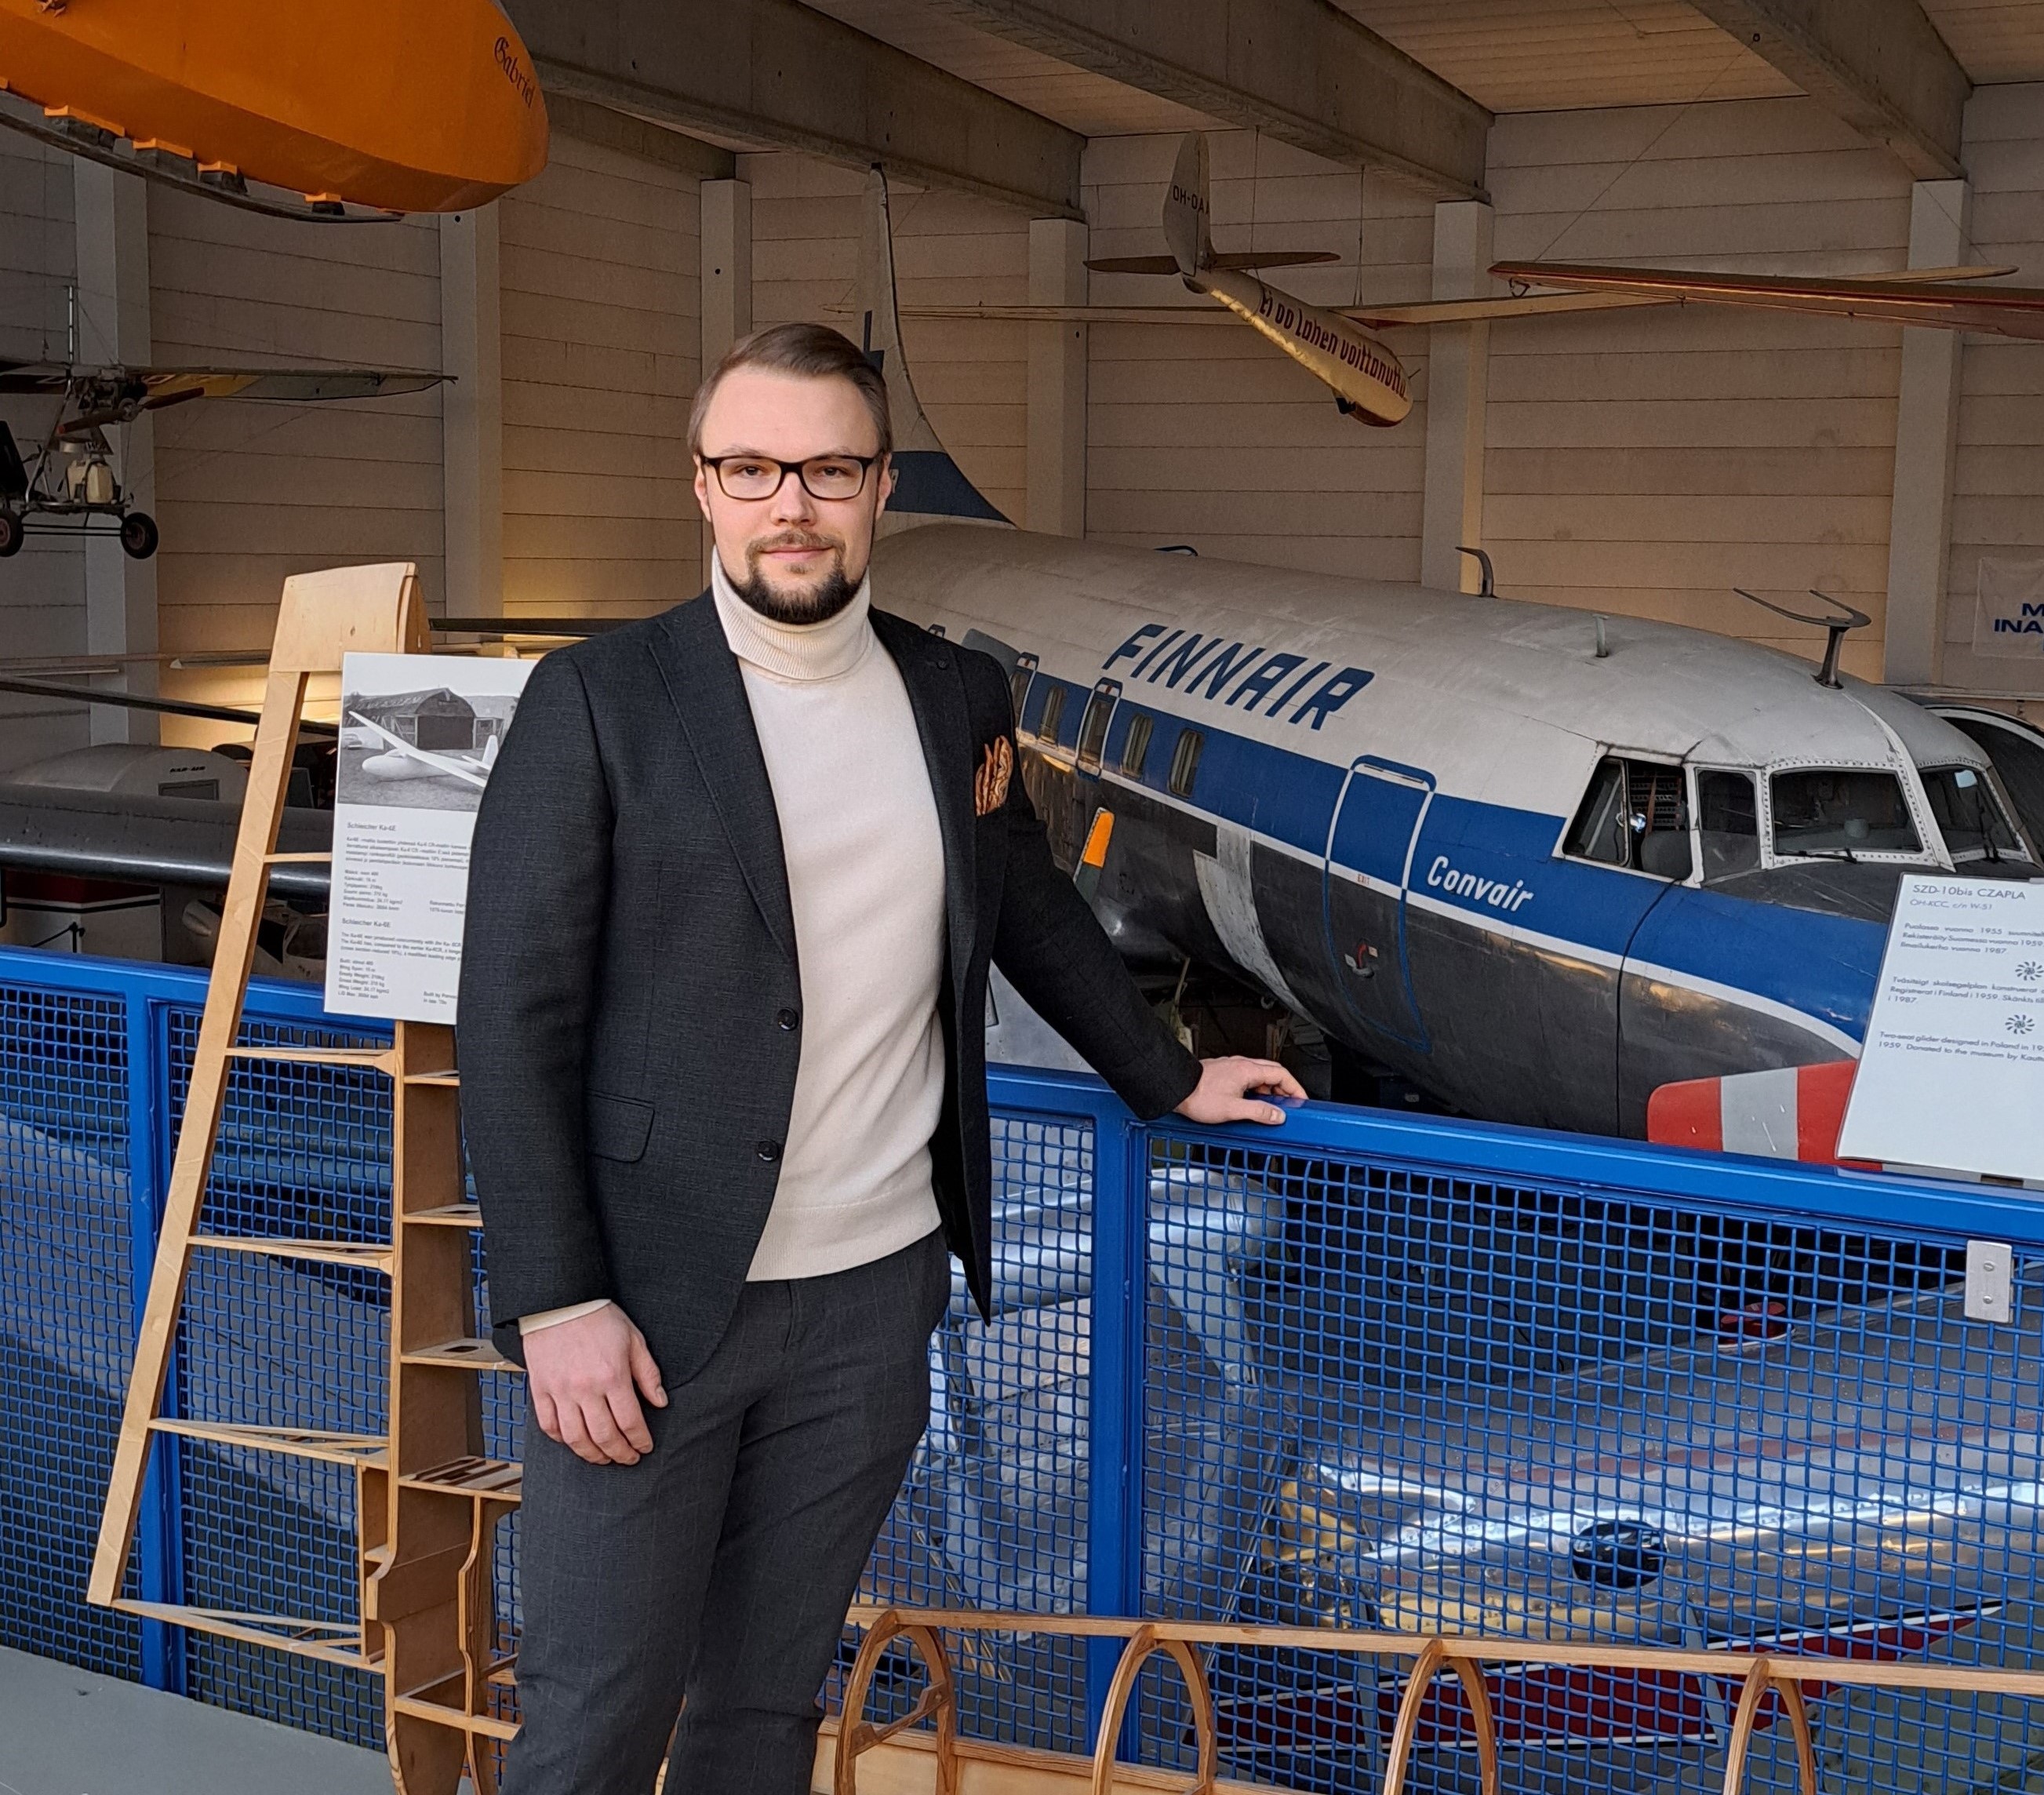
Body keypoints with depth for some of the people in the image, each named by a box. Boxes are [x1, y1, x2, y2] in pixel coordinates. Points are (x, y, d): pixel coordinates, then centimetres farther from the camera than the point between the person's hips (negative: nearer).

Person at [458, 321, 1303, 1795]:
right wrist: (556, 1300, -13)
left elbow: (1035, 911, 25)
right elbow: (516, 1015, -8)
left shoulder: (957, 697, 9)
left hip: (875, 1296, 4)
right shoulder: (600, 701, -6)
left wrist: (1173, 1081, 29)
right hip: (647, 1301, -4)